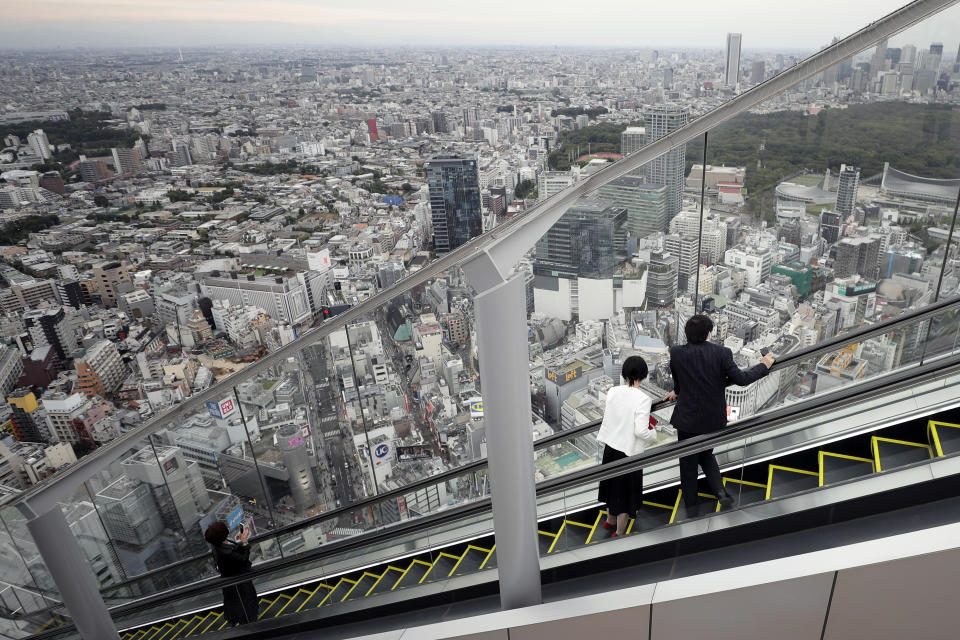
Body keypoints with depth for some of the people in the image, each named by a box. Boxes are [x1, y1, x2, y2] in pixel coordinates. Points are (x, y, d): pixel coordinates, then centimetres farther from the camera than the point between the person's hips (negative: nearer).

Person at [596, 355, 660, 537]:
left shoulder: (613, 391, -6)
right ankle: (619, 532, 28)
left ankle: (610, 520, 47)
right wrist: (653, 433, -3)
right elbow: (641, 432, -23)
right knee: (626, 490, 13)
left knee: (614, 484, 26)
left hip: (610, 447, 6)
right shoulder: (642, 399, -22)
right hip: (629, 451, -6)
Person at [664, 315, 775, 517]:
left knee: (688, 463, 15)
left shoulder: (676, 353, -12)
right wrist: (764, 366, 7)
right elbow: (741, 379, -10)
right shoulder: (722, 353, -13)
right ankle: (720, 491, 8)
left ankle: (691, 507, 24)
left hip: (688, 419, -2)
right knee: (706, 454, 27)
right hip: (714, 419, 2)